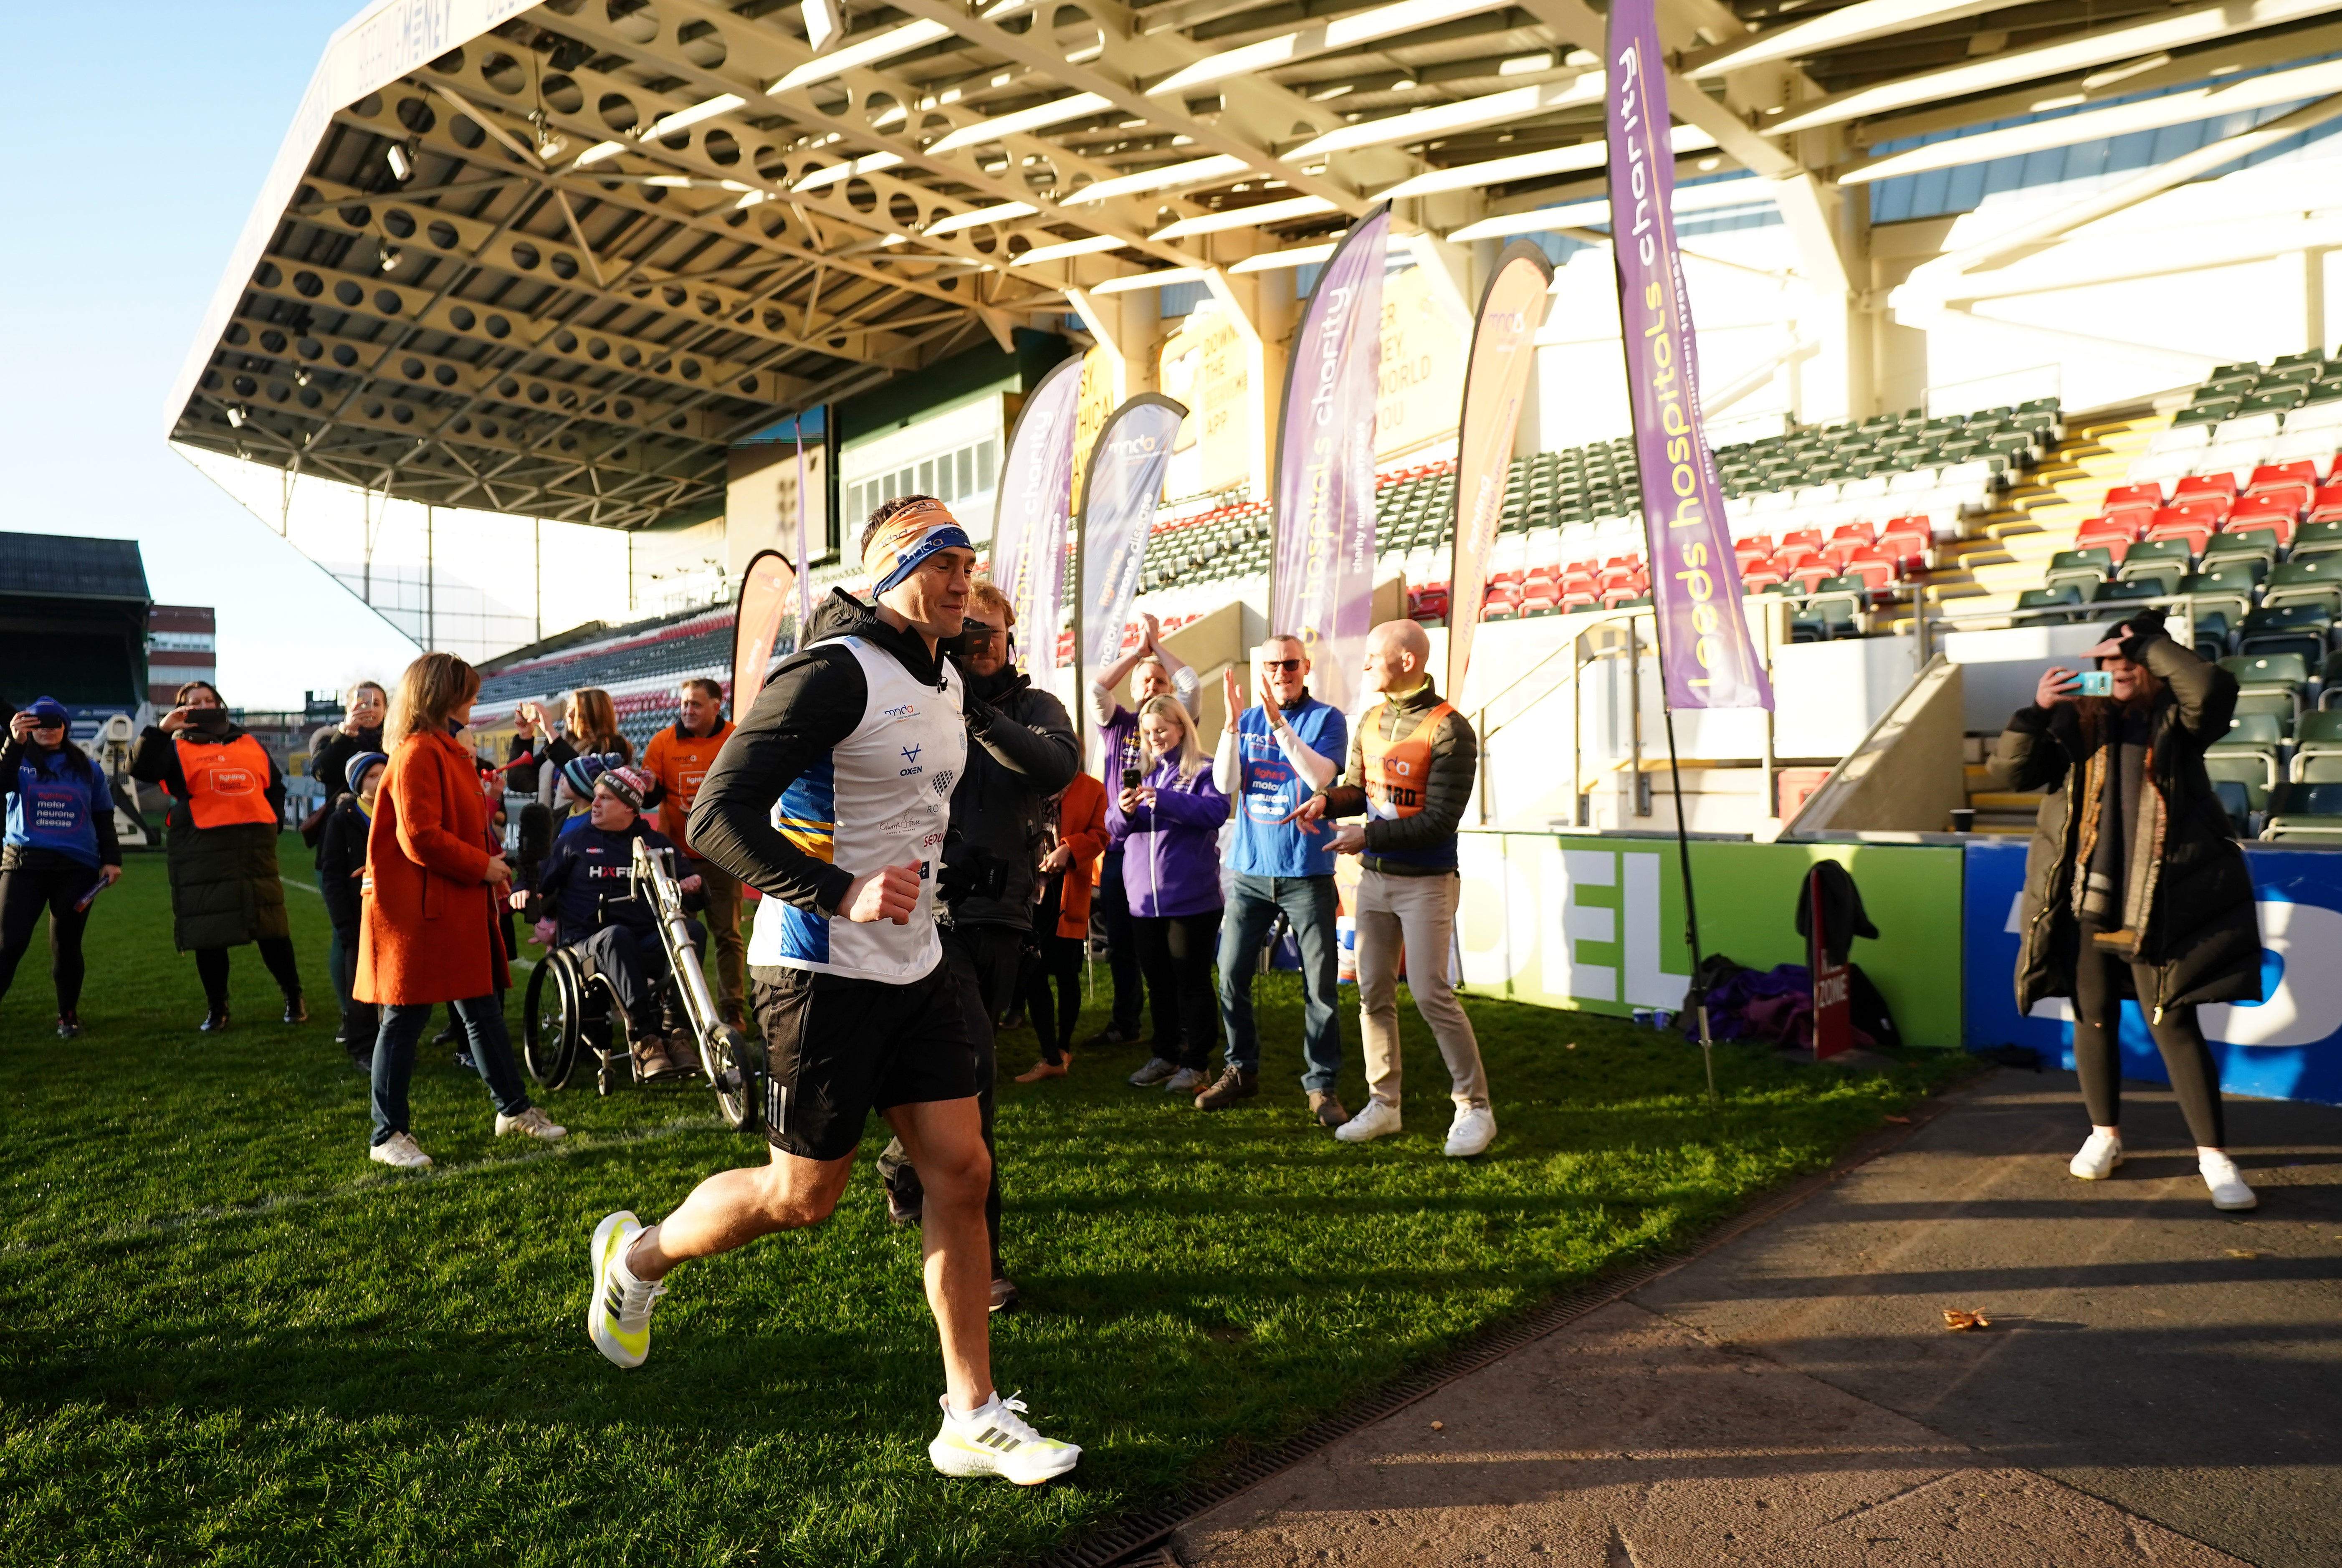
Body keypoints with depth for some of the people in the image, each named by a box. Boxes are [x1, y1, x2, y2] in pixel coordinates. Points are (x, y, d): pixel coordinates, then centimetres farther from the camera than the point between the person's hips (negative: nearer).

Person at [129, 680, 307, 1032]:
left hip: (255, 845, 2)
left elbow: (275, 787, 26)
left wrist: (273, 819, 12)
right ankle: (216, 1009, 15)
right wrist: (160, 730, -18)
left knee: (272, 925, 4)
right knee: (209, 931, 3)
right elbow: (140, 768, -11)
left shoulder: (252, 746, 17)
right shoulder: (176, 749, 7)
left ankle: (294, 999, 13)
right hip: (202, 851, -2)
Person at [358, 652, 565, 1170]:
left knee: (483, 1008, 15)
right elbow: (420, 837, -23)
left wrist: (491, 866, 11)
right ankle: (388, 1136, 10)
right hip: (419, 909, -10)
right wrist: (482, 865, -15)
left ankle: (513, 1109, 25)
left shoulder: (448, 751, 16)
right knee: (406, 1018, -1)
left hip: (459, 907, 10)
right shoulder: (418, 754, -16)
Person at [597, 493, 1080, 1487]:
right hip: (823, 972, -8)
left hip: (913, 967, 8)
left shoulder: (947, 681, 10)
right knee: (804, 1197, 6)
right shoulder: (835, 674, -18)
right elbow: (717, 817, -23)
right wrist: (841, 894, -30)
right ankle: (636, 1258, 35)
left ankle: (973, 1421, 14)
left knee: (962, 1172, 4)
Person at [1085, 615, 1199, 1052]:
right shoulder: (1117, 724, 10)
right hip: (1119, 846, 3)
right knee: (1120, 945, 12)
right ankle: (1123, 1024, 24)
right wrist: (1138, 650, -2)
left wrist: (1158, 644, 0)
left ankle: (1169, 1031, 6)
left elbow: (1192, 684, -11)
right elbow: (1097, 688, -5)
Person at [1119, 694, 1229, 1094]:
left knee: (1192, 983, 2)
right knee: (1158, 981, 14)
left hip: (1191, 897, -6)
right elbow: (1119, 829, 12)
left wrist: (1165, 800, -29)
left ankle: (1194, 1064, 10)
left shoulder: (1202, 771, -3)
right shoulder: (1143, 773, 14)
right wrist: (1126, 812, -11)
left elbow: (1217, 810, -21)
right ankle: (1165, 1056, 26)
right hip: (1145, 897, 6)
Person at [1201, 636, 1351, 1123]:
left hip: (1307, 871, -3)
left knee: (1320, 986, -1)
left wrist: (1277, 720, -23)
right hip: (1249, 870, 3)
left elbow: (1320, 777, -18)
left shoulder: (1327, 719, -2)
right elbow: (1225, 784, -2)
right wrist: (1232, 722, -13)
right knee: (1231, 978, 5)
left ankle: (1321, 1085, 11)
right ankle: (1241, 1071, 22)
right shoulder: (1246, 721, 9)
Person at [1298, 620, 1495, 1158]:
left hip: (1426, 882, -7)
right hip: (1375, 877, 7)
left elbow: (1440, 820, -18)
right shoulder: (1371, 721, 7)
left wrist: (1369, 836, -19)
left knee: (1430, 992, -8)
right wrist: (1328, 800, -5)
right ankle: (1383, 1104, 21)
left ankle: (1474, 1107, 7)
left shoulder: (1449, 730, -15)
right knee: (1373, 992, 9)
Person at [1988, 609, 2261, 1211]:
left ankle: (2214, 1155, 7)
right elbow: (2009, 772, -1)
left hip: (2159, 901, -2)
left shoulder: (2177, 720, 4)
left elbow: (2215, 689, -19)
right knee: (2093, 1016, 11)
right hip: (2084, 894, 2)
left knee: (2173, 1022, -3)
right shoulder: (2077, 719, 8)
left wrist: (2149, 644, -12)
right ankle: (2104, 1134, 27)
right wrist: (2036, 710, -14)